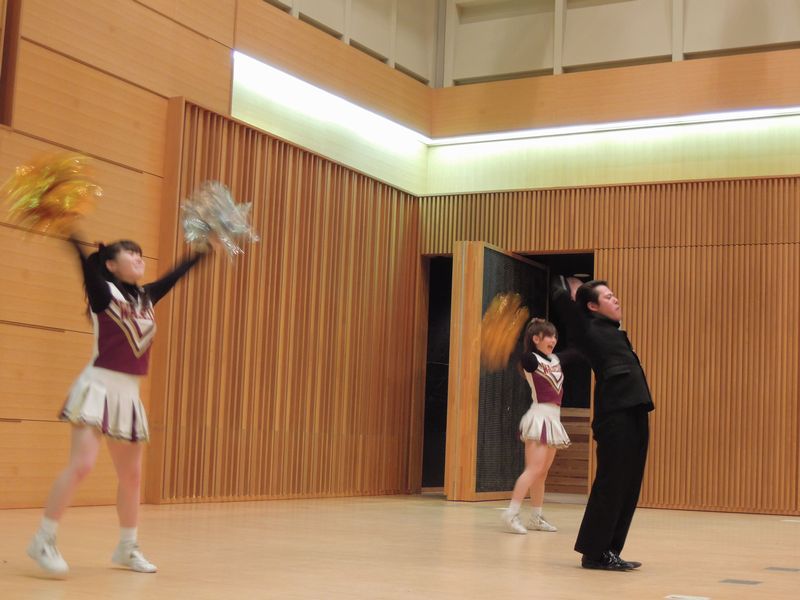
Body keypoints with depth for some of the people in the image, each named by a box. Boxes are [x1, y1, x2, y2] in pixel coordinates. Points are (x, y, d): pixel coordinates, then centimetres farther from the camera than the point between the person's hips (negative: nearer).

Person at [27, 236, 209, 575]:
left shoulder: (146, 298, 11)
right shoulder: (103, 292, -6)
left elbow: (176, 274, 20)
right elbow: (88, 266, -23)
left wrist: (205, 249, 22)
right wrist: (74, 237, -38)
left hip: (129, 395, 7)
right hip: (98, 387, -7)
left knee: (131, 475, 12)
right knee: (81, 464, -18)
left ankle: (127, 548, 25)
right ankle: (43, 541, -8)